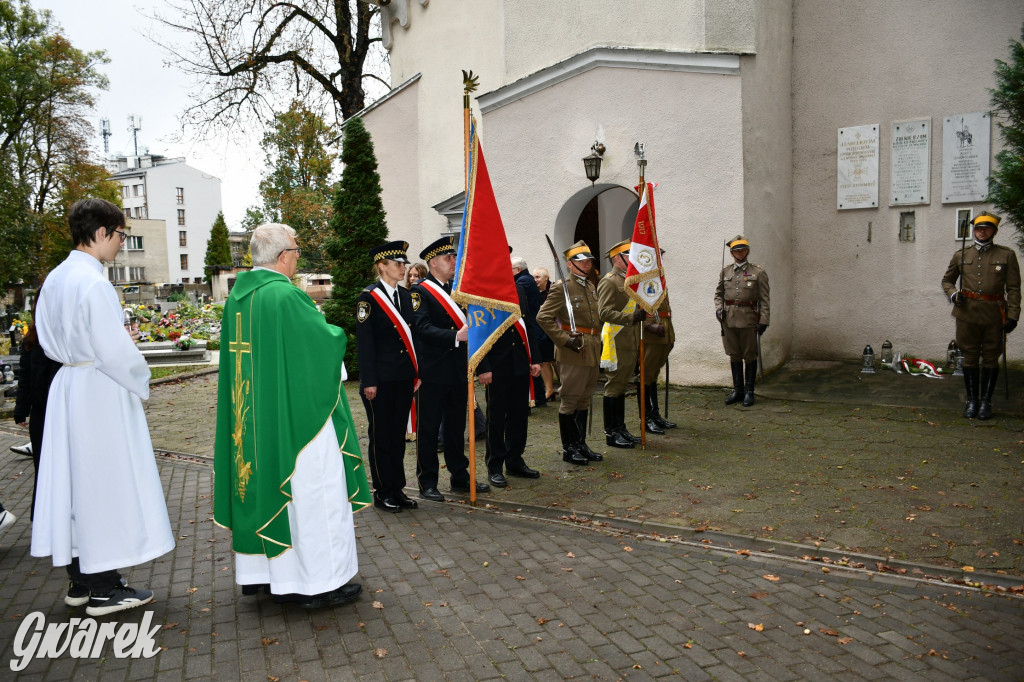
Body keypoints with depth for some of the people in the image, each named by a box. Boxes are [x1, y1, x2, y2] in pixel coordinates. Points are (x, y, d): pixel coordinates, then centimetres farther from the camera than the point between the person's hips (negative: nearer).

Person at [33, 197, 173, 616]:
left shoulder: (55, 279, 9)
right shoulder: (92, 281, -18)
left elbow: (50, 341, 16)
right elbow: (113, 351, -20)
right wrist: (140, 384, -3)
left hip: (67, 384, 9)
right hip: (100, 391, -9)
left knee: (74, 481, 14)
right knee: (105, 483, 0)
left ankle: (80, 580, 26)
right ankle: (104, 589, 10)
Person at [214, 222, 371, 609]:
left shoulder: (238, 295, 7)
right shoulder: (286, 295, -19)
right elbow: (328, 341, -15)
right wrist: (336, 332, 7)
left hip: (251, 415, 9)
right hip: (295, 414, -9)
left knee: (263, 483, 17)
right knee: (310, 491, 1)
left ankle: (258, 572, 29)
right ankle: (319, 582, 10)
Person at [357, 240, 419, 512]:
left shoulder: (405, 295, 11)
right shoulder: (368, 297, -8)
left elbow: (411, 335, 12)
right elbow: (364, 341, -11)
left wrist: (417, 373, 8)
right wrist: (369, 381, -14)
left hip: (404, 378, 6)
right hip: (380, 379, -6)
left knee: (398, 434, 12)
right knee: (381, 436, 4)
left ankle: (397, 489, 22)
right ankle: (383, 493, 15)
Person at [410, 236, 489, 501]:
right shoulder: (420, 291, -8)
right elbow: (423, 328, -20)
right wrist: (456, 336, -30)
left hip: (458, 370, 7)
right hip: (433, 372, -7)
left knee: (457, 426, 16)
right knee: (428, 429, 3)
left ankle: (460, 477, 27)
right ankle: (427, 483, 13)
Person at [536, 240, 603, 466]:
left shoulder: (591, 287, 15)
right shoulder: (561, 288, -10)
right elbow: (543, 318, -16)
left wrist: (597, 343, 17)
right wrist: (565, 340, -18)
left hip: (592, 352, 8)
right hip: (572, 353, -8)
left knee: (585, 399, 14)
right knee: (570, 400, -1)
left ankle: (581, 445, 24)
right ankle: (569, 449, 9)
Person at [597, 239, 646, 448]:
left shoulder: (630, 280, 19)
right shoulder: (609, 282, -12)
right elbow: (605, 312, -23)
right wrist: (631, 318, -30)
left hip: (630, 342, 9)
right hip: (616, 342, -9)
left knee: (622, 384, 14)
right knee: (615, 385, -4)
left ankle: (620, 428, 22)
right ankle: (611, 433, 4)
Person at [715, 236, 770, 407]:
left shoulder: (758, 272, 0)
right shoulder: (725, 271, 9)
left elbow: (764, 299, -2)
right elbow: (718, 293, 17)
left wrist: (764, 321, -8)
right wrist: (718, 308, -2)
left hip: (749, 319, -3)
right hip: (729, 319, 3)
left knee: (750, 356, 2)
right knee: (734, 355, 9)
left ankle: (749, 392, 11)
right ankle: (737, 390, 18)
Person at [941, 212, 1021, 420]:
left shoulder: (1007, 255, 3)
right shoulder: (961, 255, 7)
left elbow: (1013, 289, 1)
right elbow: (947, 280, 19)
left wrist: (1013, 316, -6)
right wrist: (952, 294, -2)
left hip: (994, 314, -1)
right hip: (967, 313, 1)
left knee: (990, 358, 5)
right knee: (970, 357, 6)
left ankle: (986, 402, 14)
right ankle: (971, 400, 15)